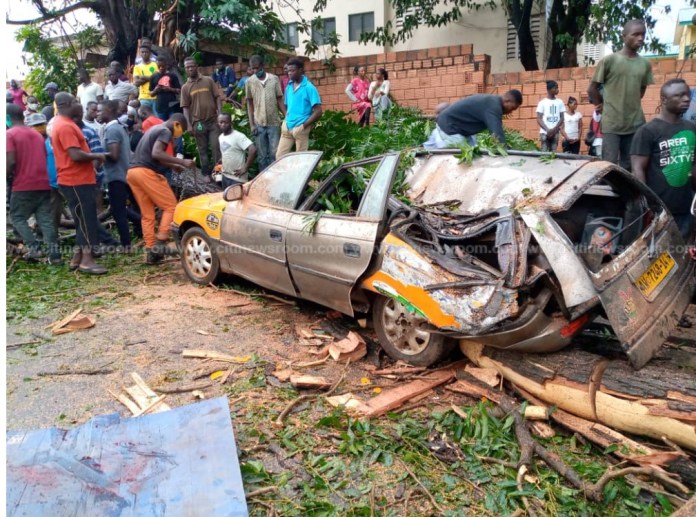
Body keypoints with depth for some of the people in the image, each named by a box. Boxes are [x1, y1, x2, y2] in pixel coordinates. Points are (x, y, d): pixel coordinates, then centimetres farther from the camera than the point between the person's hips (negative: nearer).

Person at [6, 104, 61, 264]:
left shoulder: (9, 134, -5)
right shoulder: (37, 134, 16)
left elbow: (11, 161, -14)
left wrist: (8, 176, 2)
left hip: (23, 185, -5)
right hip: (43, 184, 6)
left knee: (17, 217, 10)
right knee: (46, 219, 4)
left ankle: (34, 248, -4)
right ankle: (54, 254, -3)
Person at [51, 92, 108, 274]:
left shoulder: (63, 124, 18)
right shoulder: (65, 126, -17)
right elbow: (76, 155, -25)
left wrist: (93, 156, 11)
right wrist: (97, 156, -11)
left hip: (77, 179, 11)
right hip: (77, 181, -11)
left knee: (83, 220, 14)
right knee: (86, 220, -8)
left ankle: (78, 257, 19)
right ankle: (86, 260, -4)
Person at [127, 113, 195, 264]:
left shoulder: (155, 129, 27)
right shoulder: (165, 131, -3)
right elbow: (156, 154, -19)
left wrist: (175, 166, 27)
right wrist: (182, 162, -19)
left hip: (133, 172, 9)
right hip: (146, 172, -9)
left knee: (147, 214, 9)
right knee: (170, 206, -3)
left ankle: (151, 252, 8)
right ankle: (160, 243, -10)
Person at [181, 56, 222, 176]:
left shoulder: (208, 81, 5)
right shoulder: (185, 87, 6)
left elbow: (217, 98, 3)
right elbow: (186, 107, 4)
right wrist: (189, 125, -5)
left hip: (213, 120, -1)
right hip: (198, 123, 1)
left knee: (217, 147, -6)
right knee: (202, 150, 7)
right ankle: (207, 174, 16)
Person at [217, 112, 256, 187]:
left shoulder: (238, 136, -17)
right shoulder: (221, 137, 8)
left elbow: (253, 150, -26)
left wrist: (245, 168, -21)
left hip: (237, 178, -8)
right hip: (225, 176, 8)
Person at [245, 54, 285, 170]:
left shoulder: (274, 79, -1)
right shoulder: (250, 81, 2)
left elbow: (279, 100, 3)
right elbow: (249, 103, 6)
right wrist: (251, 124, 1)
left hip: (274, 123, -1)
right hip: (259, 124, 1)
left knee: (274, 154, 3)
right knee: (262, 155, 7)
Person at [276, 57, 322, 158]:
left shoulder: (309, 88, -10)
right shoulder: (288, 87, 9)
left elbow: (318, 111, -13)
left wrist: (304, 125, -14)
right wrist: (286, 120, 6)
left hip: (300, 128, -6)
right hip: (287, 127, 6)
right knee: (279, 156, 5)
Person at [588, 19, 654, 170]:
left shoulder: (645, 64, 8)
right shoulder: (609, 60, -4)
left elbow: (641, 90, 20)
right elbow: (592, 89, 0)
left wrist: (631, 106, 9)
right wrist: (605, 107, 3)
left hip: (636, 123, 4)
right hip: (611, 123, -4)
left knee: (629, 166, 9)